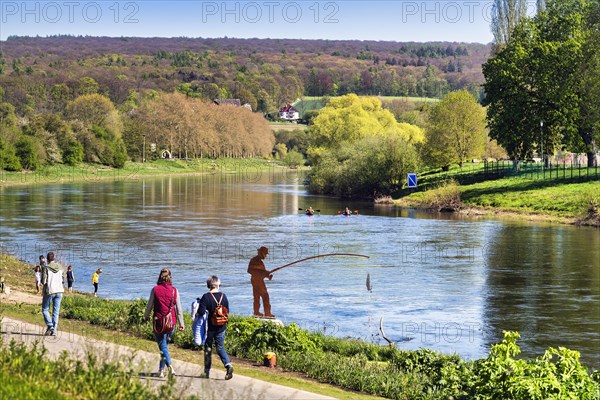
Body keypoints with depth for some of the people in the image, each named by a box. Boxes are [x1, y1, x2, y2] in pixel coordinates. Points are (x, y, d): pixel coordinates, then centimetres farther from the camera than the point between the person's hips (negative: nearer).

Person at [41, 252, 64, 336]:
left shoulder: (46, 268, -10)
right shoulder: (60, 267, 3)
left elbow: (43, 281, -13)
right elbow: (63, 279, 5)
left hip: (49, 291, -4)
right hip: (59, 291, 4)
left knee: (45, 309, 11)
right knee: (56, 311, 8)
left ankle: (50, 326, -7)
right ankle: (54, 331, 5)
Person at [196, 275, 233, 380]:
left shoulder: (206, 297, -14)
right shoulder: (223, 296, -2)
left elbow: (201, 312, -20)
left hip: (209, 327, -3)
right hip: (221, 327, 3)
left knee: (208, 348, 11)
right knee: (220, 348, 11)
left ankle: (207, 371, 17)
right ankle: (228, 365, -13)